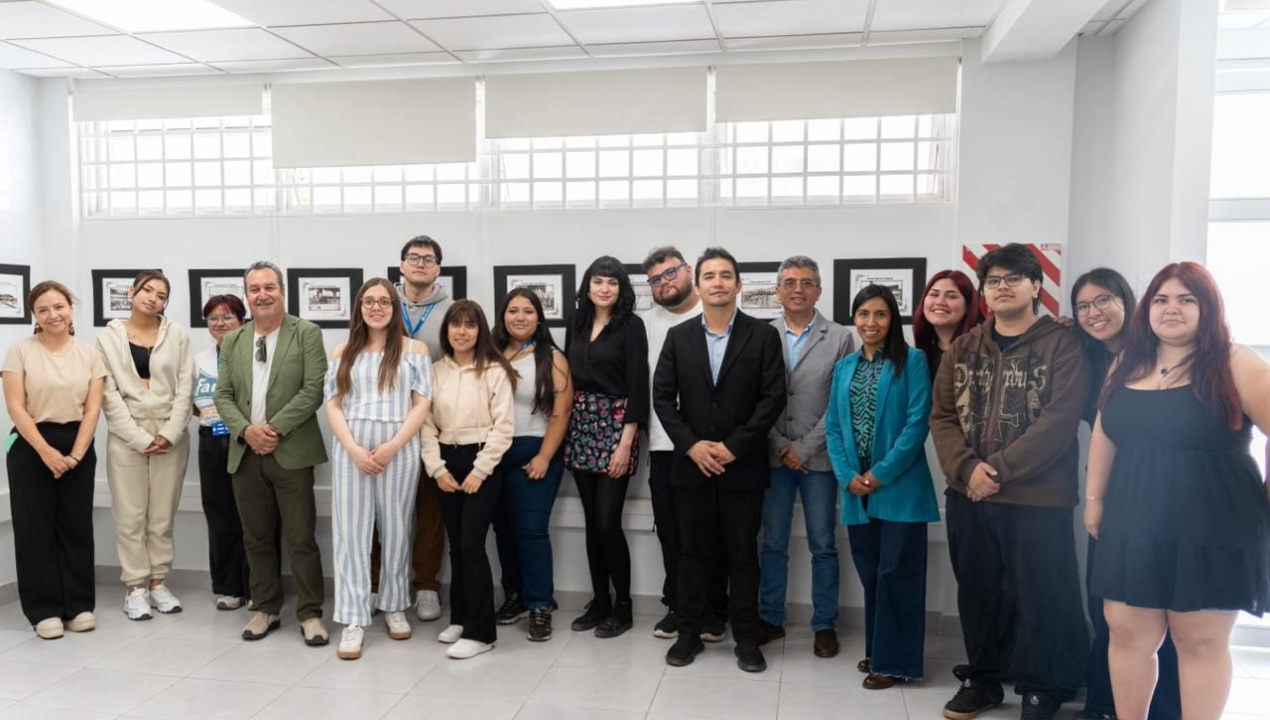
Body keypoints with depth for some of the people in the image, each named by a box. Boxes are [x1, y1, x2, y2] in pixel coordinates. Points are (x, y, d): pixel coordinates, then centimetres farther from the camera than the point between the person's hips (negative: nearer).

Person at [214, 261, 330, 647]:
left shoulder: (307, 334, -2)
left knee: (300, 538, -2)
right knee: (256, 539, 12)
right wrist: (246, 430, -11)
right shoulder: (232, 341, 12)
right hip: (245, 453, 5)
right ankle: (266, 609, 24)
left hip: (291, 452, -4)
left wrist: (274, 428, -15)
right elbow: (223, 395, 7)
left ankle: (311, 614, 8)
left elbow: (313, 390, -10)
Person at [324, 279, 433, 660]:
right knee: (351, 531, -1)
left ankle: (394, 607, 24)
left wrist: (392, 446, -12)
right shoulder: (343, 352, 11)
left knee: (396, 531, 8)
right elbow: (333, 406, 5)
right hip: (351, 451, 1)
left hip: (399, 451, -1)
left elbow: (421, 405, 0)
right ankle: (353, 621, 4)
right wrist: (355, 450, -10)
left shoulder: (414, 350, 6)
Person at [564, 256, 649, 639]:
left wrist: (626, 442, -15)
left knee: (608, 521, -5)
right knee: (592, 521, 10)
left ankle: (623, 606, 10)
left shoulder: (631, 325, -6)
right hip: (580, 426, 5)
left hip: (615, 426, -5)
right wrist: (563, 428, 6)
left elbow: (638, 385, -11)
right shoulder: (577, 323, 10)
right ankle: (599, 600, 21)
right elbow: (567, 376, 12)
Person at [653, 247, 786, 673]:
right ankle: (689, 633, 22)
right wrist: (692, 445, -11)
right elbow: (662, 397, 2)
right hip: (691, 465, 2)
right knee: (693, 552, 10)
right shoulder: (678, 336, 5)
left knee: (743, 553, 7)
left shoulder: (763, 335, -2)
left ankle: (746, 638, 19)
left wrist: (733, 446, -14)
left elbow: (773, 398, -7)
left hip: (743, 466, -2)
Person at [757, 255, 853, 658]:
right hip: (773, 456, 1)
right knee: (773, 543, 9)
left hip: (818, 457, -1)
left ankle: (824, 625, 18)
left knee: (823, 545, 6)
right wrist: (780, 446, -7)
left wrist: (804, 448, -9)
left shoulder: (840, 338, 0)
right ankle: (771, 619, 22)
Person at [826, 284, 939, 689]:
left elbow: (917, 423, -12)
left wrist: (882, 474, -16)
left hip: (899, 486, -5)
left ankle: (895, 660, 13)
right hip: (857, 489, 5)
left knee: (896, 573, 1)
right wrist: (847, 476, -6)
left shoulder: (912, 361, -4)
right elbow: (833, 427, 8)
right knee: (870, 574, 14)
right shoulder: (844, 368, 12)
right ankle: (877, 651, 29)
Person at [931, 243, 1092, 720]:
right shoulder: (963, 349, 11)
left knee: (1041, 596, 3)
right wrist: (966, 467, -12)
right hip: (967, 495, 5)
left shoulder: (1062, 346, -4)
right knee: (977, 591, 14)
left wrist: (998, 468, -17)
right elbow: (942, 416, 5)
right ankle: (983, 678, 31)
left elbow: (1058, 421, -13)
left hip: (1038, 498, -4)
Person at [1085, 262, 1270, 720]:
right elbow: (1104, 435, 15)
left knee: (1201, 641, 7)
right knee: (1127, 634, 9)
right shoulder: (1127, 364, 9)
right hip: (1134, 525, 5)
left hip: (1211, 528, -5)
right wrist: (1094, 499, 14)